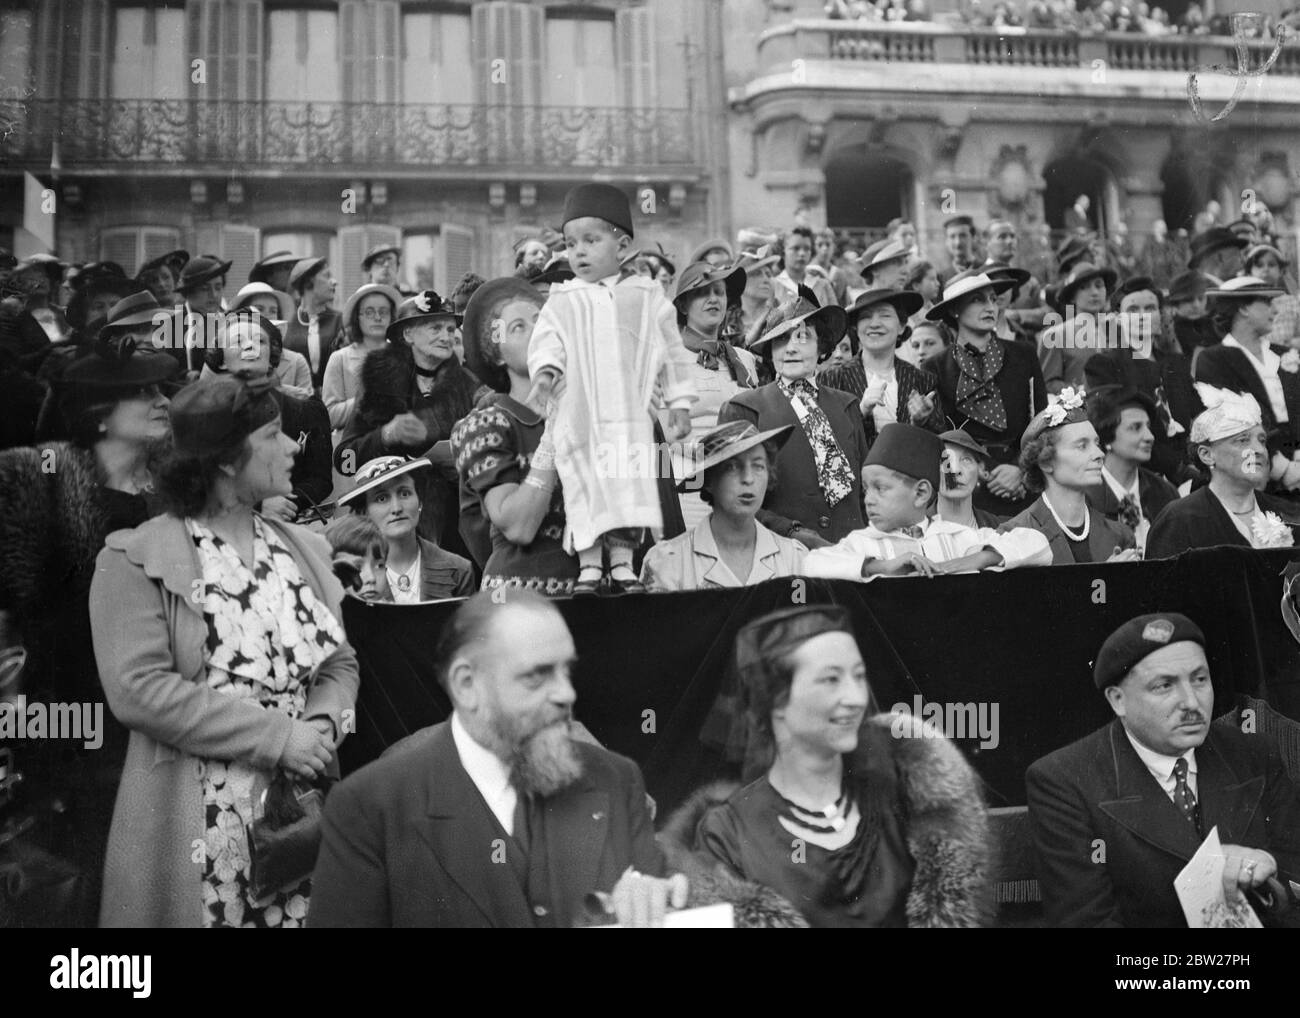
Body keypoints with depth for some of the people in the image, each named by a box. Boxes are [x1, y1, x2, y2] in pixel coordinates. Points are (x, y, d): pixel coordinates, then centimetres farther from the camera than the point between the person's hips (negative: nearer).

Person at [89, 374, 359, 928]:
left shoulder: (302, 548, 11)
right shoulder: (135, 560, -7)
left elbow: (339, 663, 12)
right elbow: (139, 688, -17)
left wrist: (321, 725, -10)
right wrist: (276, 735, -19)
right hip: (200, 828, -5)